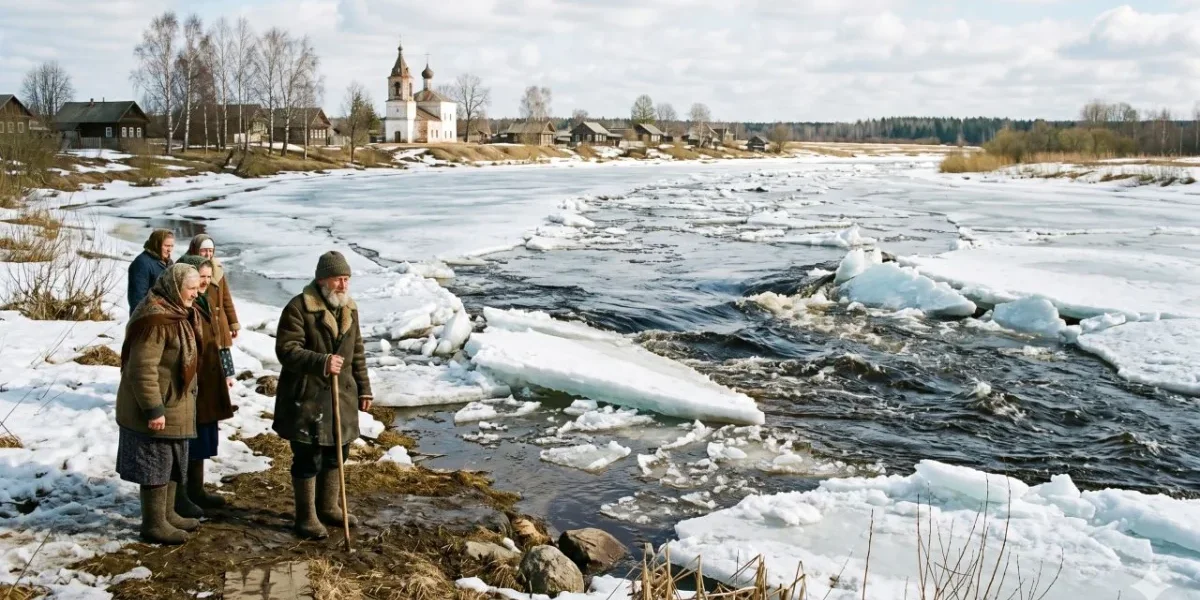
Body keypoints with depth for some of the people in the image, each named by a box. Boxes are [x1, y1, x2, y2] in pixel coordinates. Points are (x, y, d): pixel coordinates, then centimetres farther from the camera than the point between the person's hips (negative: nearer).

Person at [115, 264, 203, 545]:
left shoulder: (176, 313, 10)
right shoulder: (155, 318, -24)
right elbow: (142, 368, -27)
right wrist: (153, 409, -25)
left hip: (174, 405, 10)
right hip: (158, 409, -10)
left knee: (171, 463, 19)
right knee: (156, 465, 1)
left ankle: (167, 514, 32)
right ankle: (154, 524, 12)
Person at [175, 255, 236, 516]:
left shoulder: (204, 302, 12)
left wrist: (223, 374, 22)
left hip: (207, 385, 9)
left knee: (200, 439, 18)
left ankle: (196, 490, 31)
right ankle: (178, 497, 13)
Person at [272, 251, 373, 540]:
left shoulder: (349, 308, 9)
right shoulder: (299, 308, -14)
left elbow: (357, 351, 16)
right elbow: (286, 349, -19)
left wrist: (363, 388, 15)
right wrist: (321, 362, -32)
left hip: (341, 394, 7)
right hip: (306, 396, -7)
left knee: (336, 453, 15)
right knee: (308, 457, 0)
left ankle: (328, 507, 32)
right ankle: (307, 517, 14)